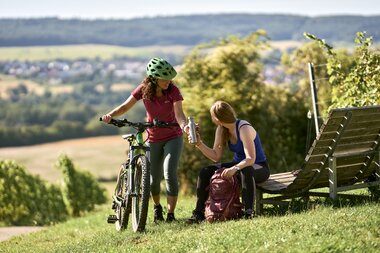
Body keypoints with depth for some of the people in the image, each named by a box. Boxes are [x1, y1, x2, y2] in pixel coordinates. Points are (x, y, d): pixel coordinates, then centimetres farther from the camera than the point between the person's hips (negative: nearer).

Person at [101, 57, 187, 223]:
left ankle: (171, 214, -9)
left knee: (170, 174, -19)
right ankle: (157, 207, 35)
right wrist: (110, 115, -31)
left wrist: (185, 126, -50)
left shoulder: (173, 91, -19)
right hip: (153, 139, 2)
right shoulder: (144, 89, -13)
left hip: (173, 137, -2)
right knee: (154, 179, 5)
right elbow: (125, 106, -12)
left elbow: (179, 114, -29)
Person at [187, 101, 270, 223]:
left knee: (246, 171, -43)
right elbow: (216, 156, -2)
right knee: (205, 172, -10)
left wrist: (235, 168, -49)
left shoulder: (244, 129, -24)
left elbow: (251, 159, -33)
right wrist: (199, 144, -14)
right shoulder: (221, 130, 0)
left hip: (259, 167, -8)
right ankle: (199, 213, -7)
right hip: (238, 165, 8)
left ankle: (248, 212, -42)